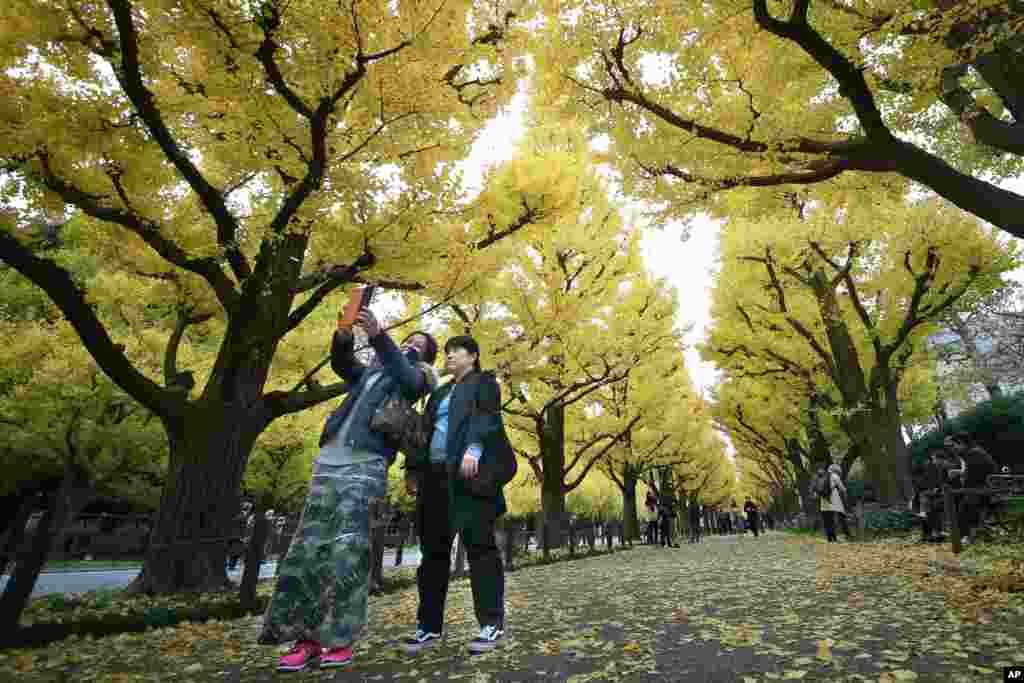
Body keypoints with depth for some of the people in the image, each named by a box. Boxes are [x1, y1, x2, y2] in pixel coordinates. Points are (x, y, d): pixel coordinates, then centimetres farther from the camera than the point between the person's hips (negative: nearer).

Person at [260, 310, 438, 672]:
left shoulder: (417, 375, 11)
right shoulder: (371, 370, 27)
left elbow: (406, 377, -11)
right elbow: (342, 364, 11)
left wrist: (378, 335, -25)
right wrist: (343, 338, -11)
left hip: (364, 466, -5)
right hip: (328, 461, 5)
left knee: (346, 552, -11)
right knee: (308, 549, 1)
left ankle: (340, 639, 0)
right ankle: (307, 638, 8)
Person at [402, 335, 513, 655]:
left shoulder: (484, 383, 8)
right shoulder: (439, 393, 28)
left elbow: (487, 417, -9)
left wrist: (474, 448, -25)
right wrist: (413, 468, 13)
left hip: (469, 470, -7)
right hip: (436, 475, 7)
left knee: (478, 543, -7)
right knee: (433, 548, 7)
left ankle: (492, 623, 1)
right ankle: (429, 625, 15)